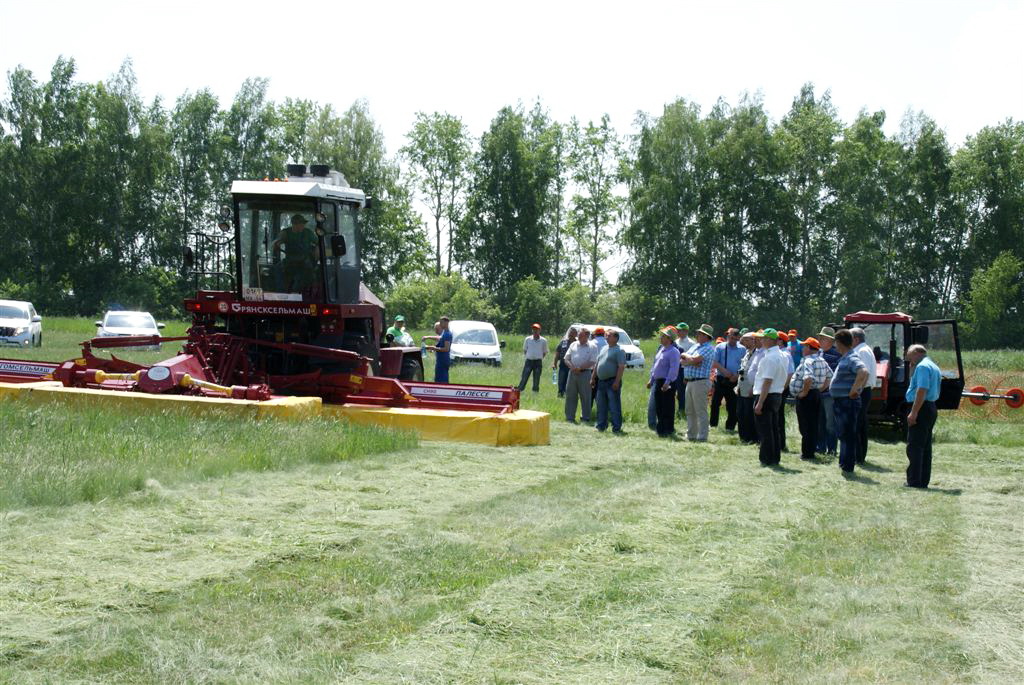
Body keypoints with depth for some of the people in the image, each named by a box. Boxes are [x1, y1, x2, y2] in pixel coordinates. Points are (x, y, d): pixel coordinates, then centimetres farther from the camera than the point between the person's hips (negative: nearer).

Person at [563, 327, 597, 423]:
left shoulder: (592, 347, 0)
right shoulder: (573, 345, 13)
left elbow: (592, 362, -9)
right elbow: (566, 358, 12)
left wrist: (579, 368, -14)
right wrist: (572, 367, -8)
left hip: (584, 373, -4)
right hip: (572, 372, 4)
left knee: (585, 397, 1)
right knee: (570, 396, 5)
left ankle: (585, 418, 8)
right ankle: (570, 417, 11)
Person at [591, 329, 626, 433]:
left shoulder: (619, 350, -8)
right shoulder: (604, 348, 17)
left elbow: (621, 367, -16)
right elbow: (597, 365, 23)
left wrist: (617, 382, -23)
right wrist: (593, 378, 18)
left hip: (612, 382, -8)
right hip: (601, 381, 8)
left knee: (614, 406, -6)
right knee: (601, 406, 12)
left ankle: (616, 427, -4)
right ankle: (601, 425, 19)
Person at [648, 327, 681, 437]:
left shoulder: (673, 351, -12)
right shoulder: (661, 349, 17)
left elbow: (673, 369, -19)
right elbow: (655, 365, 23)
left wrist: (667, 382, -25)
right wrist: (651, 379, 20)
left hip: (667, 383, -9)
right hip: (657, 382, 9)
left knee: (668, 408, -5)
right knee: (658, 408, 12)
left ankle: (669, 430, -1)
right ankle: (660, 429, 18)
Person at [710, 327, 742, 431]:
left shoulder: (742, 349, 5)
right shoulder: (720, 347, 3)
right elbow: (714, 363, -3)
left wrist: (737, 375, -12)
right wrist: (723, 370, -18)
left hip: (734, 381, 1)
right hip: (720, 380, -1)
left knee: (732, 406, 4)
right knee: (715, 403, -1)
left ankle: (730, 427, 13)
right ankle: (712, 425, 7)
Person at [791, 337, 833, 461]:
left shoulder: (808, 361, -18)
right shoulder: (822, 361, 11)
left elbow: (808, 378, -33)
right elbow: (830, 377, 18)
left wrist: (804, 392, -21)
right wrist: (820, 389, 14)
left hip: (806, 396, -9)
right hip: (817, 395, 9)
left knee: (805, 426, -3)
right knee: (813, 425, 13)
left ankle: (806, 453, -1)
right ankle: (811, 451, 19)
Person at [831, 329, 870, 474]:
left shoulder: (852, 359, -18)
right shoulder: (844, 359, 14)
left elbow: (863, 372, -36)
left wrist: (854, 390, -28)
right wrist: (858, 389, 14)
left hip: (847, 401, -11)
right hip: (840, 401, 11)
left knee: (847, 435, -4)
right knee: (842, 434, 19)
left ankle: (848, 467, 2)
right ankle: (844, 463, 29)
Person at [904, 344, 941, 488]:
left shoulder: (922, 367, -12)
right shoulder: (934, 367, 20)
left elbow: (922, 390, -22)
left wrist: (914, 412, -25)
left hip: (921, 409, -10)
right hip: (931, 408, 10)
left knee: (914, 447, -9)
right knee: (925, 447, 12)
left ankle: (914, 481, -11)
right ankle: (923, 480, 14)